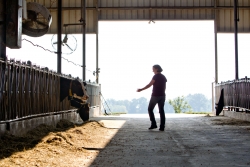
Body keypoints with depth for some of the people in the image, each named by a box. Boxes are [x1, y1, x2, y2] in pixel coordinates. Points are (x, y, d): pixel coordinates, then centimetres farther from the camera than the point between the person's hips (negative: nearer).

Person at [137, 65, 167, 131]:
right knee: (161, 111, 5)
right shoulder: (163, 77, 10)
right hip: (162, 96, 6)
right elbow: (164, 87, 13)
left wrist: (141, 89, -14)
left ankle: (153, 124, 2)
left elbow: (149, 85, -17)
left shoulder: (156, 76, -11)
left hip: (155, 95, -6)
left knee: (150, 109, 9)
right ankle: (162, 126, -1)